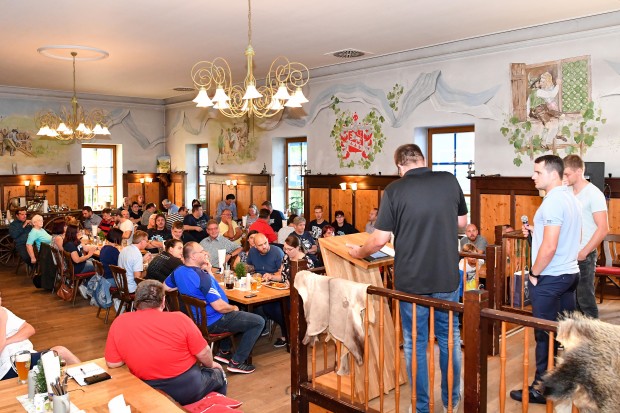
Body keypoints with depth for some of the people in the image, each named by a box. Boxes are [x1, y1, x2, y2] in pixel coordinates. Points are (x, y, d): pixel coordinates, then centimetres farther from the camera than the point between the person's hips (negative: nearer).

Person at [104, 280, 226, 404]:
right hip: (188, 388, -4)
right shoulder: (179, 319, -18)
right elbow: (203, 353, -10)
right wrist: (210, 365, 11)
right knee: (218, 374, 28)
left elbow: (112, 363, -4)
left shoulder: (119, 323, -11)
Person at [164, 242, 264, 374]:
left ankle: (224, 351, 32)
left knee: (230, 314, 36)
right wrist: (234, 308, -7)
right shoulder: (202, 276, -28)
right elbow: (219, 306, -30)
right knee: (258, 321, -5)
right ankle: (237, 362, -1)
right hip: (211, 323, -9)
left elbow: (166, 287, 18)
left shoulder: (178, 271, -3)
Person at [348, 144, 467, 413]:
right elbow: (462, 222, 10)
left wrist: (359, 252, 6)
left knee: (415, 343, 12)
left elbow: (380, 239, -12)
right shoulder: (449, 181, -3)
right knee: (449, 338, 20)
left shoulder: (394, 190, -12)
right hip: (447, 277, 3)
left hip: (411, 280, -3)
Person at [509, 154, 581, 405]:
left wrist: (534, 274, -12)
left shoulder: (553, 202, -18)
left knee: (545, 334, 0)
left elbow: (549, 247, -24)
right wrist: (536, 231, 12)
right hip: (570, 274, 9)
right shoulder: (570, 198, 11)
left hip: (549, 279, -9)